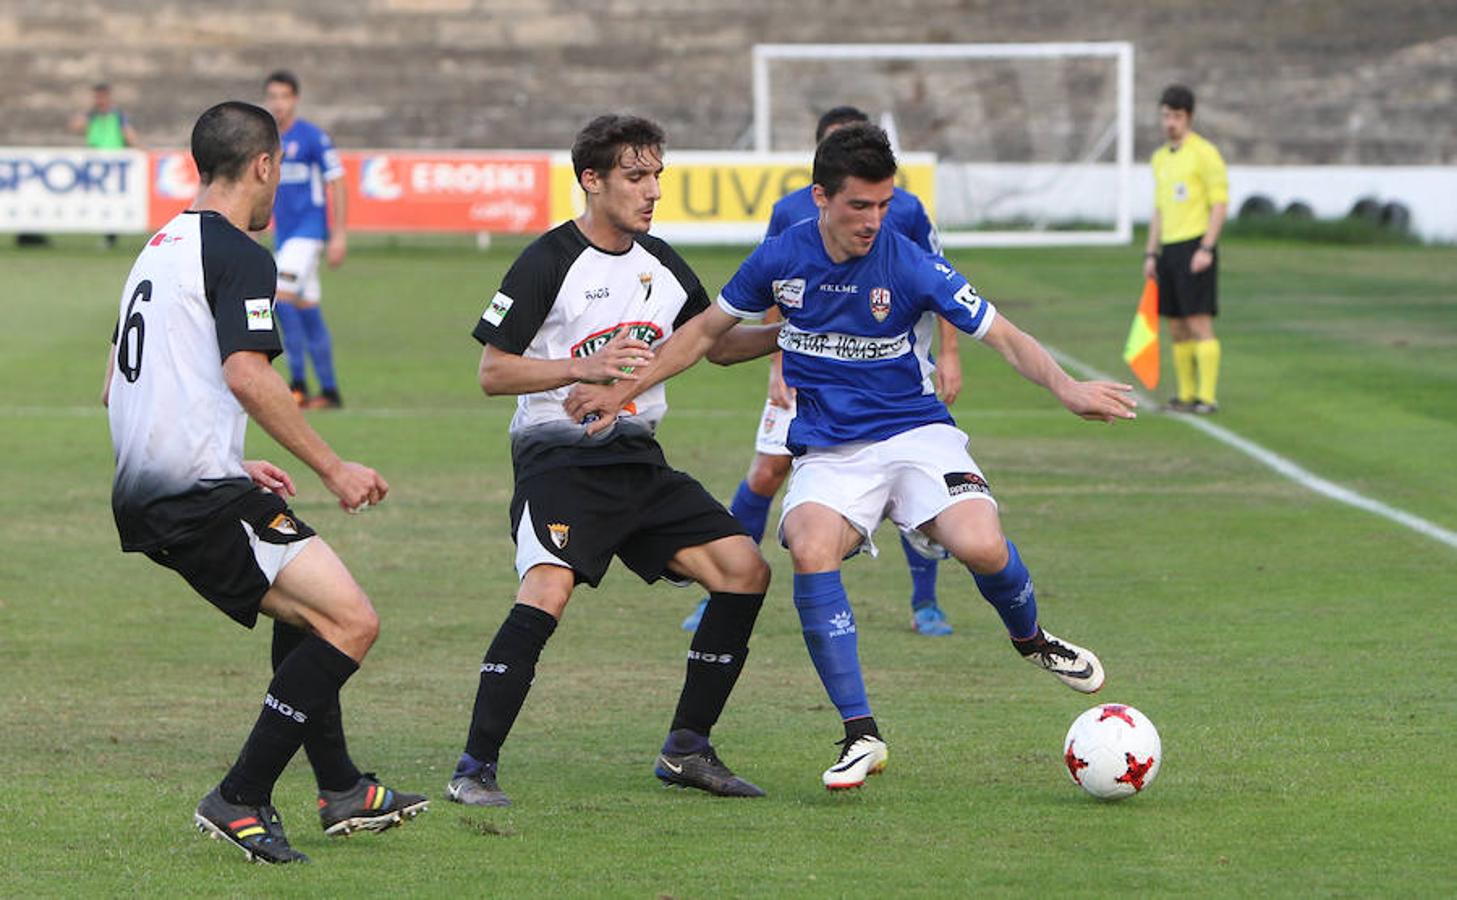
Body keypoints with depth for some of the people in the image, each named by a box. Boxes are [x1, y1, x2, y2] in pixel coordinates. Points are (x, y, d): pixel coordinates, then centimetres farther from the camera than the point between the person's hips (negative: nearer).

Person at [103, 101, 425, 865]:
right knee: (350, 622, -12)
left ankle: (342, 791, 31)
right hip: (202, 493, -10)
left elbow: (118, 385, 25)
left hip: (145, 497, 10)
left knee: (302, 609, 27)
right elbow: (247, 374, -21)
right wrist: (334, 470, -14)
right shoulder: (237, 255, -8)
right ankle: (239, 802, -13)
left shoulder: (160, 249, 20)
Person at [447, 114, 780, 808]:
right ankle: (475, 769, -22)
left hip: (639, 459, 7)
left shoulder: (661, 263, 12)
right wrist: (584, 367, -20)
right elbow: (493, 372, -10)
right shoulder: (549, 261, -9)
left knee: (745, 570, -1)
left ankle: (686, 750, 9)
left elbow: (715, 343, 27)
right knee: (546, 594, -28)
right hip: (558, 457, -7)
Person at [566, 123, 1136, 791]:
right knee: (811, 551, -30)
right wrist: (621, 391, 7)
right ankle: (860, 735, -20)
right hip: (828, 453, 2)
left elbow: (1003, 336, -12)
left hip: (915, 434, -2)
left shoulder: (908, 264, -12)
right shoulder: (781, 260, -4)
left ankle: (1030, 638, 9)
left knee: (982, 547, -28)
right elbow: (706, 331, 12)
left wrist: (1066, 388, -29)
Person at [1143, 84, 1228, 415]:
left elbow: (1220, 204, -10)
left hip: (1196, 247, -7)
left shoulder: (1205, 153, -6)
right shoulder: (1160, 158, 17)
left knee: (1199, 324, -10)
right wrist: (1151, 254, 16)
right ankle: (1186, 394, 13)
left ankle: (1207, 396, -10)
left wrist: (1207, 248, -18)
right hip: (1170, 249, 7)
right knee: (1177, 329, 7)